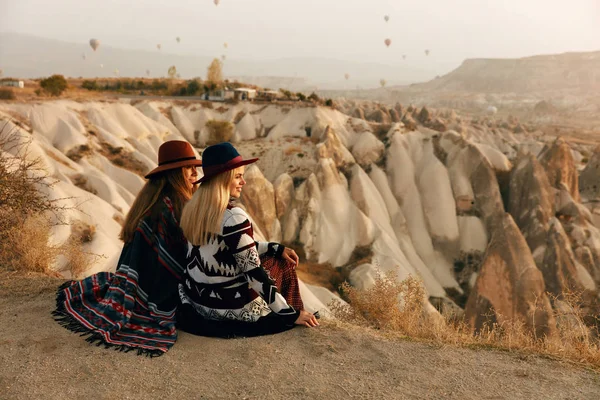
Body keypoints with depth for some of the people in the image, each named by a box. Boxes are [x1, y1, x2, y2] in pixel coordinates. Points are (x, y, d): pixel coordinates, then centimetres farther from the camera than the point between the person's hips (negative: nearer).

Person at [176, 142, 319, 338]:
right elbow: (253, 272, -24)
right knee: (283, 264, 15)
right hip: (229, 305, -7)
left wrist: (277, 248, 11)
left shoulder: (193, 208, 0)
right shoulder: (234, 217, -25)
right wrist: (291, 314, -17)